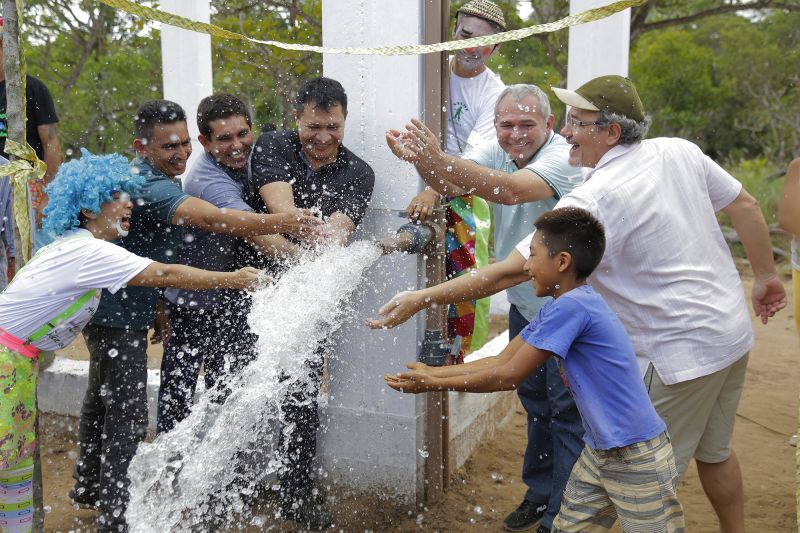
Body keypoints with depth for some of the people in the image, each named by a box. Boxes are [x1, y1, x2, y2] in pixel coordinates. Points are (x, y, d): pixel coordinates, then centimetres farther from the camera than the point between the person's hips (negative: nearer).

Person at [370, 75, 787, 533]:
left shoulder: (595, 199, -24)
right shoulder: (679, 152, -1)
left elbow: (510, 272, -27)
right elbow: (746, 206, 8)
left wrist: (423, 298, -24)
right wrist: (766, 276, 22)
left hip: (681, 353, -8)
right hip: (734, 332, 9)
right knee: (714, 451, 26)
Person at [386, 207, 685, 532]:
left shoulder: (572, 306, -24)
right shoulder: (559, 308, 6)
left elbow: (508, 377, -20)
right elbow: (501, 361, 8)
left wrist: (435, 384, -11)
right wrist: (433, 372, 5)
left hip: (637, 457, -9)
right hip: (599, 451, 9)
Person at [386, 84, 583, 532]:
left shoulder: (564, 158, -22)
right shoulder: (497, 151, -1)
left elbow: (511, 192, -40)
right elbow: (452, 184, -17)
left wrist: (439, 158, -48)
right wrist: (420, 159, -38)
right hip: (524, 304, 7)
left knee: (568, 410, 0)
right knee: (534, 401, 19)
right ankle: (539, 493, 36)